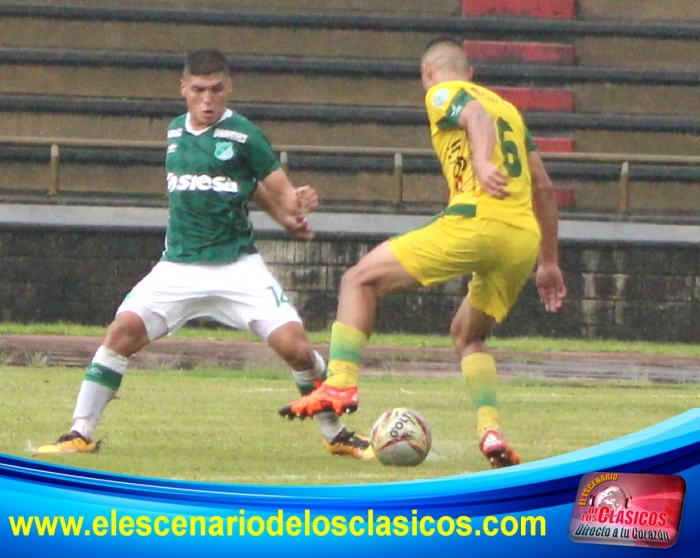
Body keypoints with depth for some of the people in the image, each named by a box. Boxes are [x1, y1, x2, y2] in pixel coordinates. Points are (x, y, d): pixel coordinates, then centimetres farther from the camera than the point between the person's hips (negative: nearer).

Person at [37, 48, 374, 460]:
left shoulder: (243, 135, -7)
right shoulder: (175, 133, 7)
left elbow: (281, 190, -5)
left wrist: (295, 205, -29)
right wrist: (282, 216, 4)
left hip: (238, 267, -3)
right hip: (178, 268, 3)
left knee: (294, 346, -14)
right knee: (124, 330, -15)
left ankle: (337, 434, 8)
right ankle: (81, 433, -5)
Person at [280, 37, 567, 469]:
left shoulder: (443, 92, 10)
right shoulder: (509, 109, 30)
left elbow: (475, 115, -14)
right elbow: (543, 187, 29)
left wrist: (482, 161, -34)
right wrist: (549, 262, 33)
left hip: (477, 220, -7)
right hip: (526, 238, 7)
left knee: (361, 280, 3)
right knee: (468, 335, 25)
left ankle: (341, 384, -10)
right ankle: (491, 431, 6)